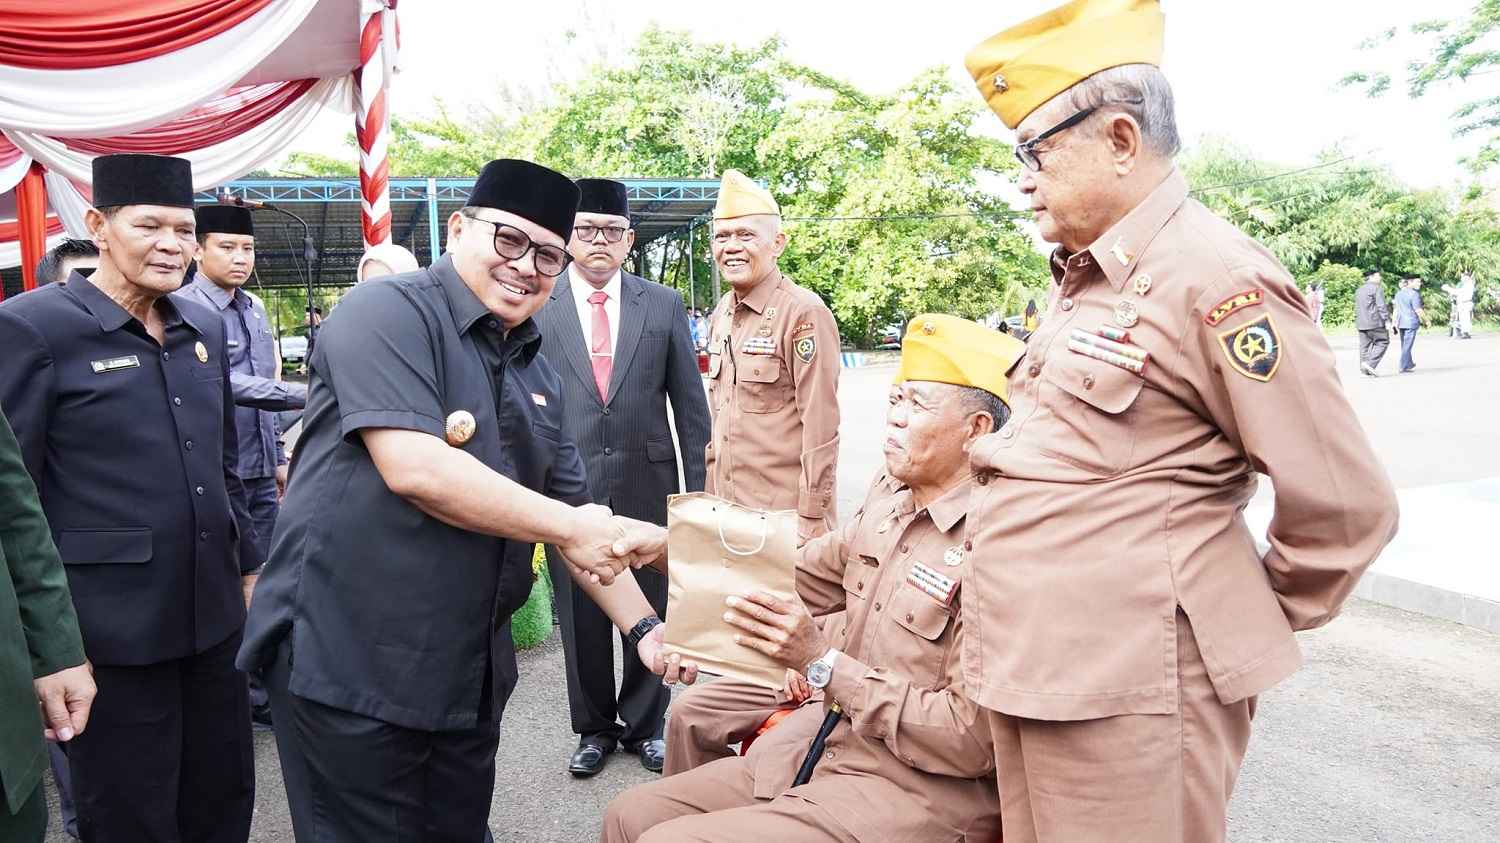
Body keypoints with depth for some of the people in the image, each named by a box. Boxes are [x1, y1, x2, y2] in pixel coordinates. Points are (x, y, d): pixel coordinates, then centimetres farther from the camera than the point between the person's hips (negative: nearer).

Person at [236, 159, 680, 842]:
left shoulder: (535, 371, 12)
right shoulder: (390, 312, -12)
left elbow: (575, 512, 14)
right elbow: (413, 468, -25)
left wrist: (643, 625, 7)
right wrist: (566, 526, -17)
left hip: (471, 675, 7)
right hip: (346, 660, -7)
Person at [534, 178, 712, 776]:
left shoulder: (663, 305, 5)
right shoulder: (535, 307, 1)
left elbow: (691, 406, 6)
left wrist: (698, 490, 3)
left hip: (647, 485, 1)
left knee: (650, 611, 10)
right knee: (580, 617, 10)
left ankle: (644, 724, 30)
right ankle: (594, 727, 29)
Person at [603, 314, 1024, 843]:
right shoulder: (891, 493, 4)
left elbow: (971, 740, -22)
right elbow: (804, 574, 16)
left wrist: (821, 660, -21)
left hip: (915, 793, -8)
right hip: (827, 742, 8)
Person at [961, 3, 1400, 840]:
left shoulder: (1215, 279, -16)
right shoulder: (1084, 281, 14)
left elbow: (1348, 505, -14)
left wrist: (1254, 619, -1)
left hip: (1127, 693, -8)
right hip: (1034, 675, 9)